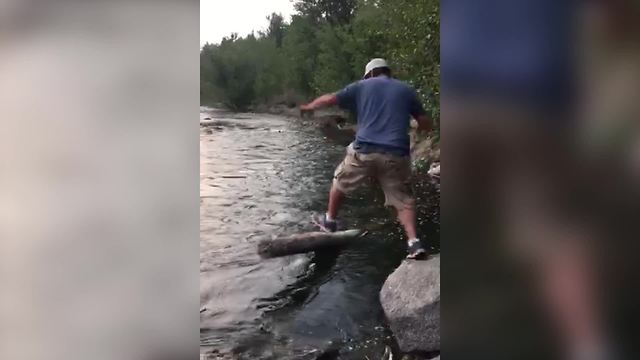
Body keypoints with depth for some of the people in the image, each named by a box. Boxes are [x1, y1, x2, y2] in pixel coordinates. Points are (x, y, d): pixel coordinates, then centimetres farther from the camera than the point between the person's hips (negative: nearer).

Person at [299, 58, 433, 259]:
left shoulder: (362, 86, 13)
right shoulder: (406, 90, 16)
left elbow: (330, 99, 17)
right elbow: (426, 124, 16)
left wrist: (308, 107, 35)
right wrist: (416, 127, 40)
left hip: (364, 150, 0)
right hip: (395, 154, 1)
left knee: (340, 181, 24)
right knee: (404, 200, 7)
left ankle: (330, 220, 37)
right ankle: (413, 242, -8)